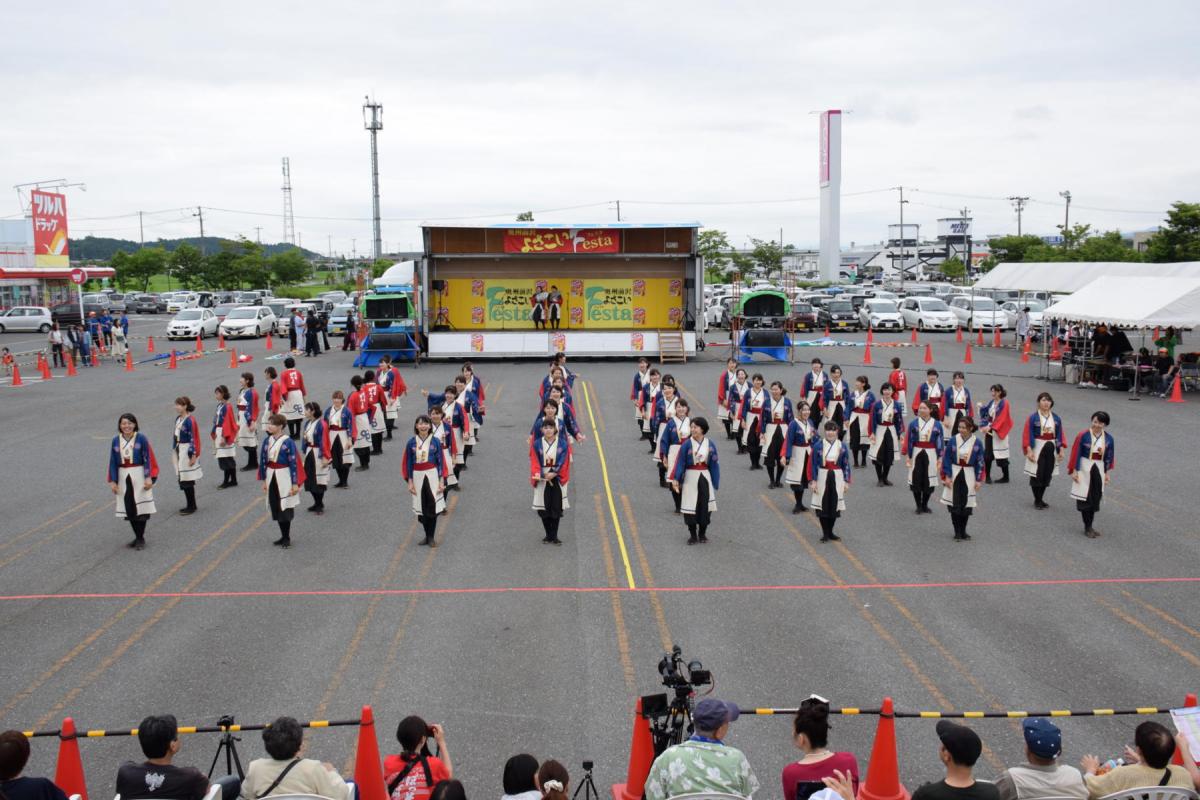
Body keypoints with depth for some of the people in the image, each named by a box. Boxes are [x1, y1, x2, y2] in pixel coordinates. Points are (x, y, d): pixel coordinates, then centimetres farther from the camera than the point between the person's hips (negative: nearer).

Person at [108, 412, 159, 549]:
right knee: (129, 509, 8)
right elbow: (113, 462, 6)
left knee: (140, 507, -1)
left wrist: (148, 477, -15)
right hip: (123, 478, 4)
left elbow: (148, 459, -9)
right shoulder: (116, 440, 2)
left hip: (139, 477, -4)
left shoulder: (141, 438, -8)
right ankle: (137, 537, 21)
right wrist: (113, 481, 2)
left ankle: (141, 538, 9)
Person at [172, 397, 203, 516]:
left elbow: (193, 439, -16)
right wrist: (174, 451, 17)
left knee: (187, 481, -3)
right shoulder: (178, 419, 9)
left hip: (187, 452, -8)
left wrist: (193, 455, -17)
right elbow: (176, 436, 16)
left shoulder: (190, 420, -15)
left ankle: (191, 507, 6)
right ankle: (190, 505, 21)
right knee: (182, 480, 12)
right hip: (179, 451, 8)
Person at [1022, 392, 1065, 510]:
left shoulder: (1056, 418, 5)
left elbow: (1060, 435, 9)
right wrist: (1029, 451, -15)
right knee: (1037, 476, -3)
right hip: (1037, 449, -4)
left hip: (1051, 450, 4)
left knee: (1047, 476, 9)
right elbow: (1027, 435, -9)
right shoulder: (1033, 418, -7)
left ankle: (1040, 499, 23)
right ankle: (1037, 501, 10)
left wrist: (1061, 450, 2)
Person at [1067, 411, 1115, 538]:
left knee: (1095, 498, 10)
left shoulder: (1109, 438, -1)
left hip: (1099, 469, 4)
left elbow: (1109, 456, 8)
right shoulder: (1083, 435, -13)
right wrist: (1074, 471, -9)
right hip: (1084, 468, -4)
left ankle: (1090, 526, 23)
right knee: (1085, 498, -1)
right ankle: (1087, 527, 7)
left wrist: (1107, 473, 8)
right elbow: (1076, 454, -9)